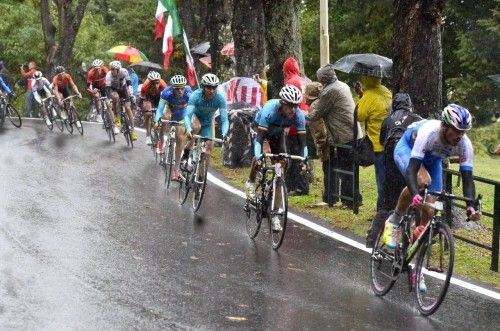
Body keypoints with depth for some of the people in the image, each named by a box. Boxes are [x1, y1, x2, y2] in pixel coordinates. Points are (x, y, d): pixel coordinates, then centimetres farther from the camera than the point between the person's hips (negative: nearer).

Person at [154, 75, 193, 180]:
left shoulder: (188, 93, -38)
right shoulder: (167, 93, -38)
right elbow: (160, 109, -41)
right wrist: (157, 121, -59)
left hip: (181, 112, 0)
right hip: (170, 107, 0)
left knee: (179, 138, -5)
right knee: (165, 117, -32)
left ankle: (176, 167, 6)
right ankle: (161, 141, -5)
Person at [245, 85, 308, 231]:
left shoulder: (299, 116, -31)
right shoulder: (269, 110, -40)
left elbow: (303, 141, -28)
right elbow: (260, 137, -43)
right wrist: (258, 158, -56)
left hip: (277, 134, 3)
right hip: (260, 129, -3)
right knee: (264, 151, -35)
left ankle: (274, 215, 0)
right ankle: (251, 182, -6)